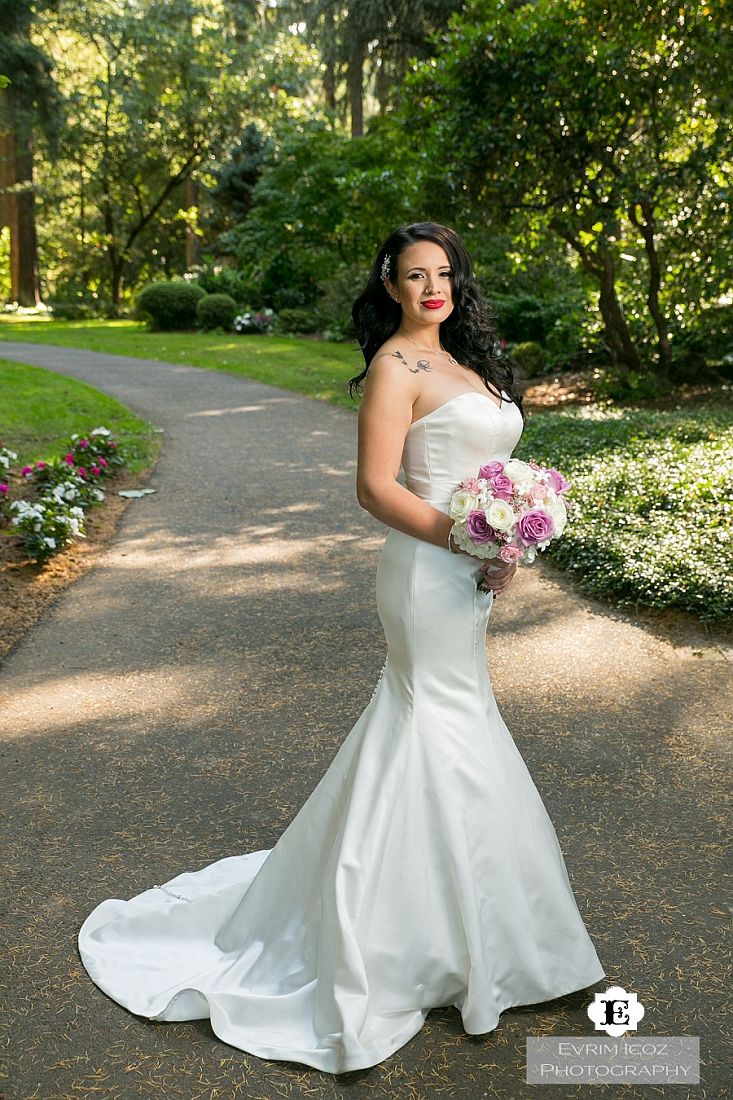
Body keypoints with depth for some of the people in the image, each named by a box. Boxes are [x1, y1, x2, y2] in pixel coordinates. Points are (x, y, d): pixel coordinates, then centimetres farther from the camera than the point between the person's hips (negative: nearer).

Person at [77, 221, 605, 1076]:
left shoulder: (461, 360, 13)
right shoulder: (395, 365, -14)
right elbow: (376, 488, -20)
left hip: (467, 572, 9)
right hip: (427, 572, -9)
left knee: (422, 711, 19)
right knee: (446, 731, 2)